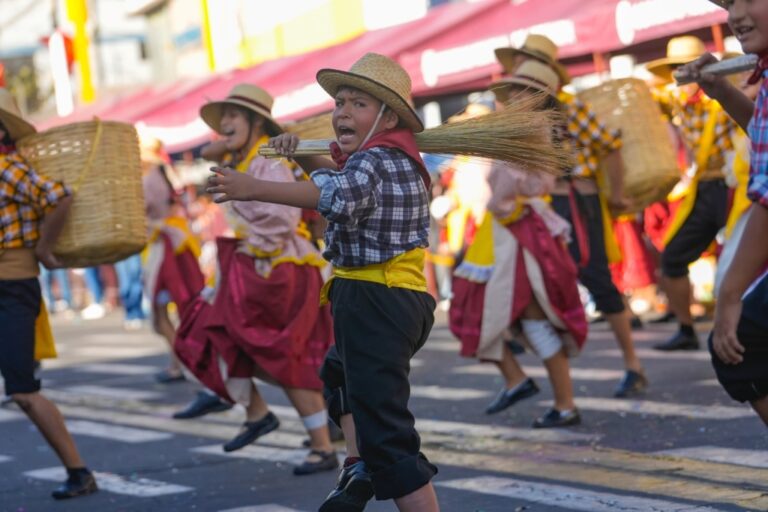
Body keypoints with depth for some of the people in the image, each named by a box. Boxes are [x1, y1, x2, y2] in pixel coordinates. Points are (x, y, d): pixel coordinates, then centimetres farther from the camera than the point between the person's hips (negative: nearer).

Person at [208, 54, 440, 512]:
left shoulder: (375, 160, -16)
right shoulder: (397, 160, 16)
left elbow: (338, 197, -38)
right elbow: (346, 178, 34)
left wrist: (253, 188, -45)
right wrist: (304, 156, 14)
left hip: (373, 300, -11)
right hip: (405, 299, 11)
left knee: (386, 429, -11)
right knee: (342, 372, 34)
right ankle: (360, 467, 18)